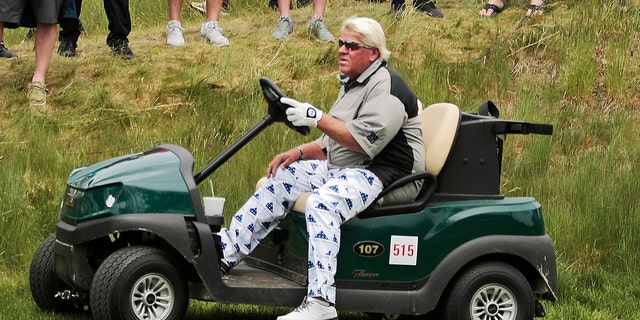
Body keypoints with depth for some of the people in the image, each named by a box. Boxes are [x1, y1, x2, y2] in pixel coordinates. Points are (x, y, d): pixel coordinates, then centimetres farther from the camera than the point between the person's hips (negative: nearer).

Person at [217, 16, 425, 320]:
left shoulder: (385, 86, -13)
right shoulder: (352, 84, 19)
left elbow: (366, 142, -25)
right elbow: (333, 141, 25)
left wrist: (317, 118, -24)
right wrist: (298, 153, 8)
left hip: (380, 173, -11)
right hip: (340, 169, 11)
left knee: (322, 202, -34)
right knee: (278, 180, 5)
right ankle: (225, 251, 6)